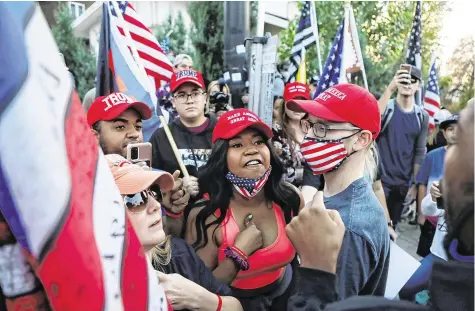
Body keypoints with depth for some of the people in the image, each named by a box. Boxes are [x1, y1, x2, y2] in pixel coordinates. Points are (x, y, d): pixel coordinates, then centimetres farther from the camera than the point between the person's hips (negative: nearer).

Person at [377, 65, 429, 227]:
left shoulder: (422, 116, 4)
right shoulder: (386, 107, -6)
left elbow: (420, 152, 7)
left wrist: (415, 184, 4)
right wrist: (390, 89, -40)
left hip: (404, 183, 4)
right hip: (380, 179, -4)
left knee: (392, 225, 16)